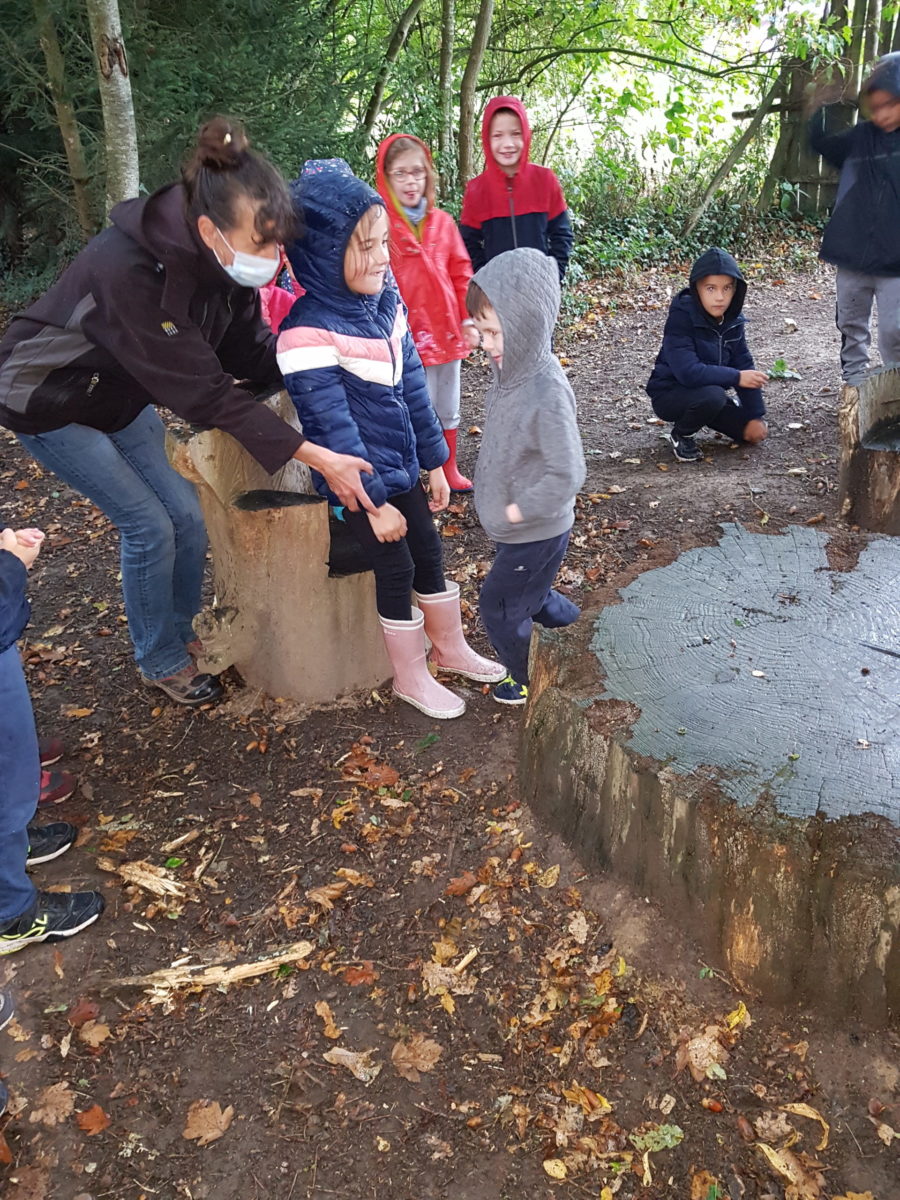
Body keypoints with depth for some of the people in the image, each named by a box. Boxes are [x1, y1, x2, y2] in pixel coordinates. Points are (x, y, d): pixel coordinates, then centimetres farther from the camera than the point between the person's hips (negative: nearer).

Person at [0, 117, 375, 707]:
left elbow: (248, 350, -7)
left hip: (121, 397, 7)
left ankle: (180, 632, 28)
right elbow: (204, 390, -38)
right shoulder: (130, 268, -39)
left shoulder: (225, 259, -17)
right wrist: (316, 457, -38)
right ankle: (162, 662, 15)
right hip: (50, 401, -7)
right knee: (149, 525, -7)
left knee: (185, 514, 5)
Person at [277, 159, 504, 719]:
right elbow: (334, 425, -22)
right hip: (357, 478, -7)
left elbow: (413, 386, 7)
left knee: (430, 551, 15)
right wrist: (375, 500, -20)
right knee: (396, 569, 3)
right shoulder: (309, 332, -23)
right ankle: (410, 677, 23)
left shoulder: (387, 302, 0)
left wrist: (434, 461, 10)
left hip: (401, 466, 7)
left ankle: (450, 647, 37)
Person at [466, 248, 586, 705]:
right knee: (533, 597, 26)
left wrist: (516, 509, -21)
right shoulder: (510, 370, -3)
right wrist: (494, 494, 9)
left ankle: (529, 680, 31)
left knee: (499, 606, 9)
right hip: (516, 529, 8)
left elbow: (566, 475, -30)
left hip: (536, 533, -8)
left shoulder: (546, 392, -31)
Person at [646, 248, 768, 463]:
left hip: (711, 391, 6)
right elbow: (687, 371, -35)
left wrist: (755, 415, -6)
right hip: (670, 394, -6)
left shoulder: (732, 319, -5)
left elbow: (744, 365, -2)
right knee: (713, 395, -35)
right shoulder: (681, 317, -25)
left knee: (752, 432, -3)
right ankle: (681, 434, -5)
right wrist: (736, 378, -30)